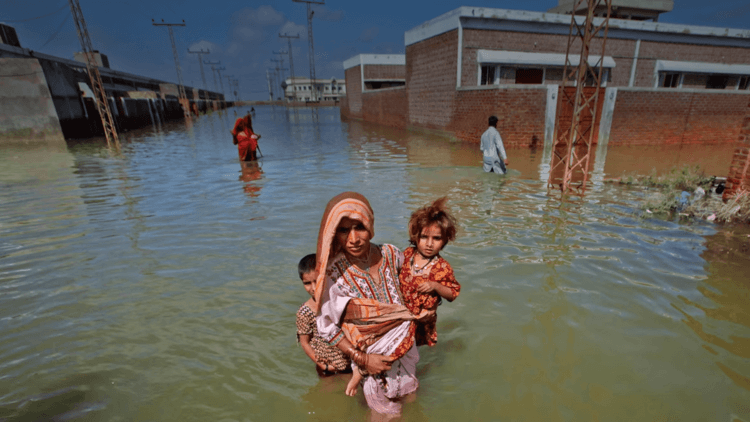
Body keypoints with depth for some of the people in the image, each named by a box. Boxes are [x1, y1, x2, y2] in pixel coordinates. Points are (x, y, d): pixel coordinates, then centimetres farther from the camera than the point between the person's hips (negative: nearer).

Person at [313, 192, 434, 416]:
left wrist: (415, 312, -1)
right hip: (374, 363, -4)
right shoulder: (333, 273, -28)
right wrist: (362, 359, -17)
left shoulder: (391, 254, -16)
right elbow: (327, 327, -15)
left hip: (407, 350, 4)